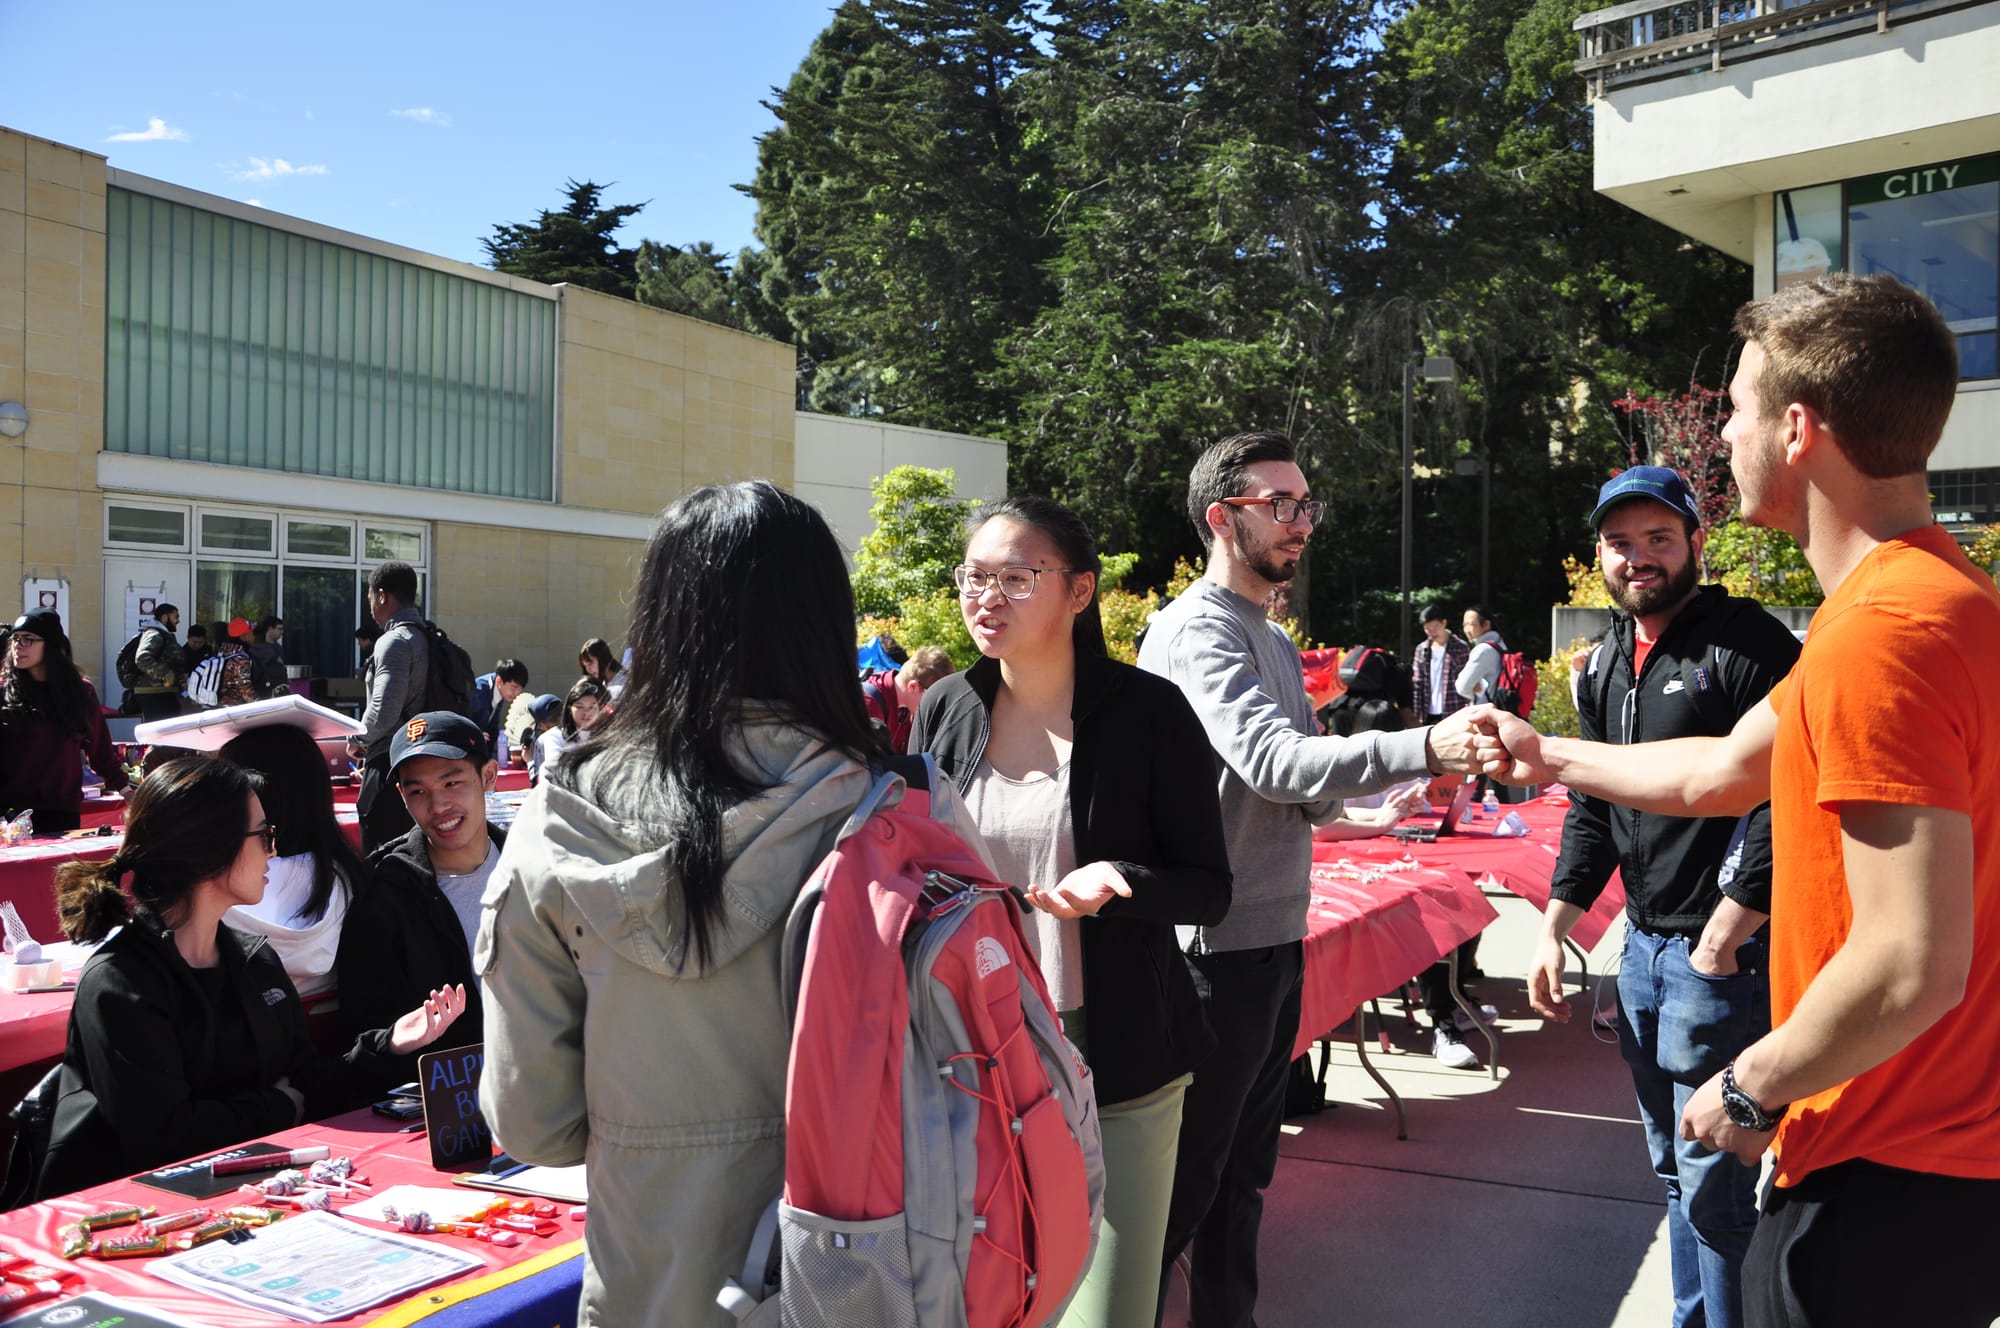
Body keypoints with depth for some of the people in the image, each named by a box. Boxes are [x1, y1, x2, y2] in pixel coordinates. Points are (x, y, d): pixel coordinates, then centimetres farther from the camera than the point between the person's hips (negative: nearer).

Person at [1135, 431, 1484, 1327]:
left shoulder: (1273, 637, 16)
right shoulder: (1197, 628, -14)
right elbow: (1271, 760, -28)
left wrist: (1369, 805, -1)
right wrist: (1422, 748, -37)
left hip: (1275, 941, 9)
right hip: (1219, 948, -9)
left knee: (1244, 1170, 19)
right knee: (1186, 1178, 0)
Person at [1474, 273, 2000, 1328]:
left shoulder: (1881, 635, -25)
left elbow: (1913, 964, -28)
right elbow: (1720, 773, 18)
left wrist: (1751, 1091, -13)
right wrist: (1548, 757, 28)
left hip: (1887, 1188, -9)